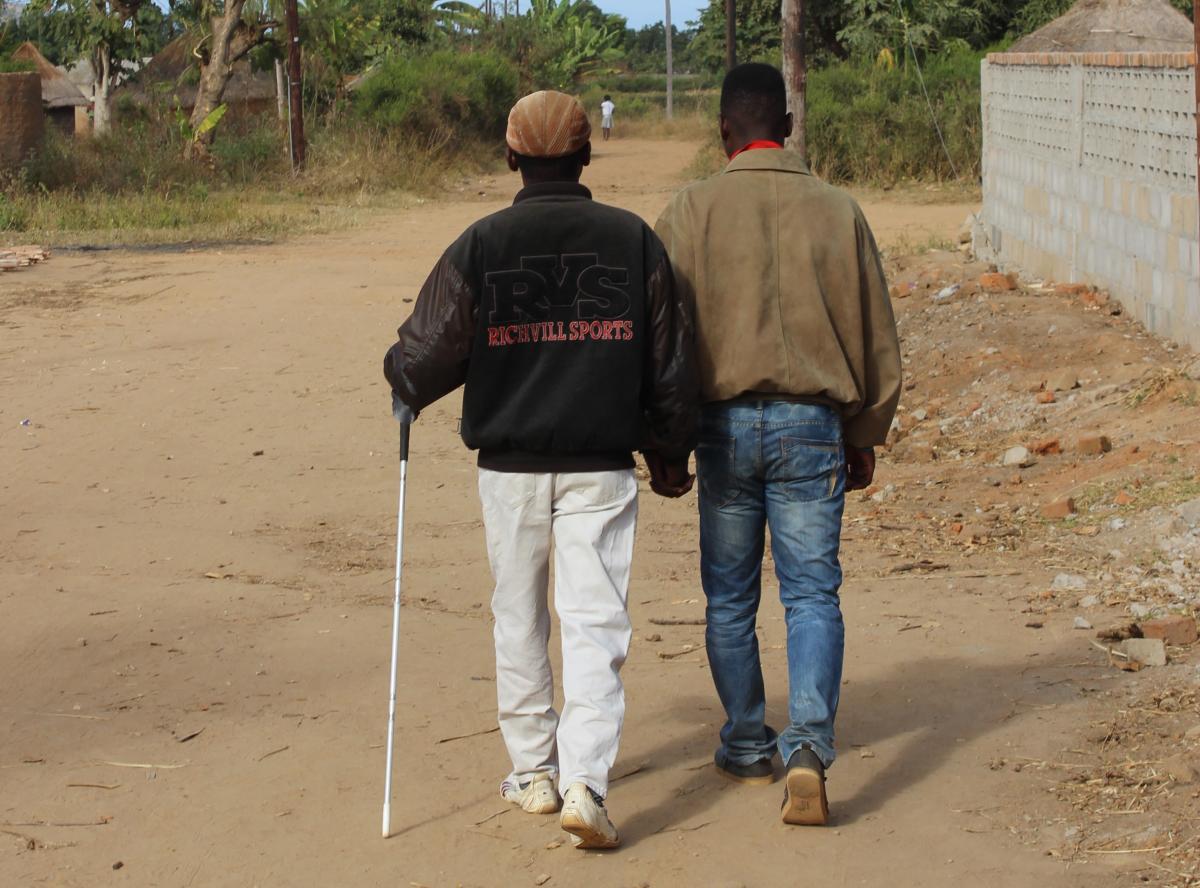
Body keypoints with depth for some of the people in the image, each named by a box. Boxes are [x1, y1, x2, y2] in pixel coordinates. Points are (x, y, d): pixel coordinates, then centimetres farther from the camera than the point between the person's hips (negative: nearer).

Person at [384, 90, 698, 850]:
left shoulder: (481, 244, -5)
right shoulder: (633, 239, 0)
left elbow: (429, 353, -1)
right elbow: (671, 364, 4)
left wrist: (402, 385, 24)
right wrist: (671, 456, 17)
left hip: (510, 465, 0)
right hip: (601, 467, 0)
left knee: (519, 622, 14)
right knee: (595, 624, -1)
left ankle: (534, 772, 23)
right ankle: (585, 781, -13)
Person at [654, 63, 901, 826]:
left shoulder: (692, 212, -3)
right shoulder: (837, 211, 2)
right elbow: (875, 337, 7)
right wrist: (866, 437, 18)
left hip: (723, 422, 0)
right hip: (812, 425, 0)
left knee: (730, 600, 13)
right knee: (813, 595, 2)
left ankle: (748, 748, 24)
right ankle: (810, 748, -14)